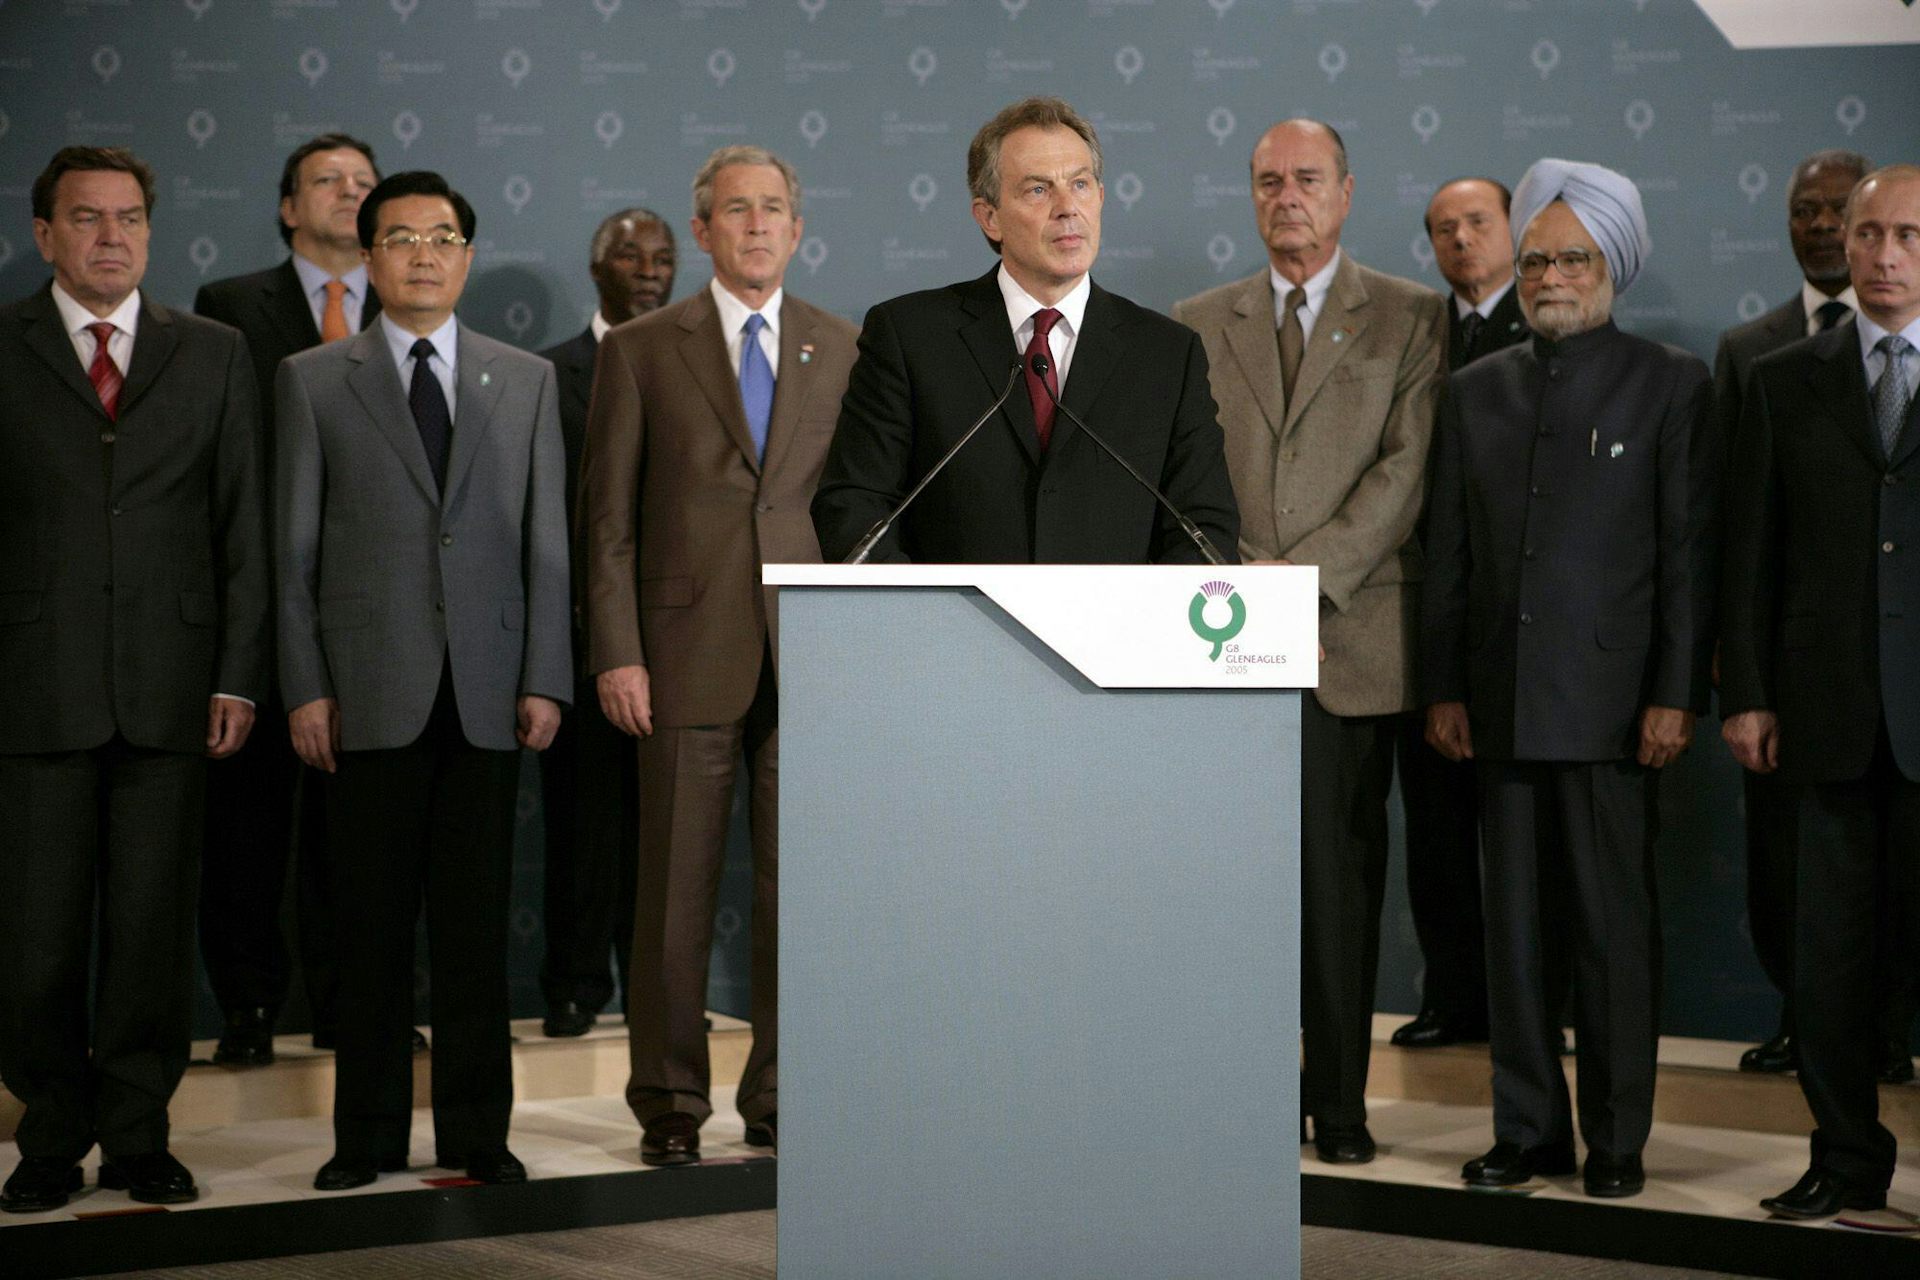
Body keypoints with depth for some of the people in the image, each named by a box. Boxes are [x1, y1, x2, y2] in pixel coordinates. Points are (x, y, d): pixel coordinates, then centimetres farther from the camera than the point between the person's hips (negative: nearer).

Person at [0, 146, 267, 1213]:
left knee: (154, 922, 4)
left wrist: (238, 675, 0)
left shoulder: (215, 356, 11)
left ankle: (139, 1135, 15)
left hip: (171, 684, 1)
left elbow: (244, 525, 8)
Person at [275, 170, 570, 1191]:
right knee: (372, 923, 3)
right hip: (370, 691, -1)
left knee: (476, 923, 4)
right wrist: (304, 687, -4)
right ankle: (368, 1135, 12)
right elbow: (294, 550, 4)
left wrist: (545, 679, 0)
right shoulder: (313, 382, 7)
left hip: (488, 694, 1)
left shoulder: (526, 380, 12)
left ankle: (476, 1133, 12)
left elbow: (546, 541, 8)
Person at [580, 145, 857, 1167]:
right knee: (677, 891, 2)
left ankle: (779, 1097, 15)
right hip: (691, 653, -1)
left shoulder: (846, 350, 10)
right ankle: (670, 1104, 12)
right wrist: (615, 653, -6)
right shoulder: (641, 350, 5)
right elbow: (608, 516, 3)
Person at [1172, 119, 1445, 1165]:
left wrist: (1304, 573, -12)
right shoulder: (1197, 325, 15)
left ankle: (1339, 1104, 10)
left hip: (1351, 641, -2)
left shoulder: (1411, 319, 7)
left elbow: (1407, 469, -3)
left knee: (1339, 882, 1)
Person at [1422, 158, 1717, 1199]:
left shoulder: (1670, 384, 2)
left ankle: (1616, 1138, 9)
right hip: (1503, 703, 4)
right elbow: (1447, 555, 12)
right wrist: (1443, 687, 6)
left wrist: (1675, 697, -9)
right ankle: (1528, 1126, 15)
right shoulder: (1477, 391, 13)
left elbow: (1688, 553, -2)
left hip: (1611, 703, -4)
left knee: (1615, 925, 0)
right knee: (1513, 921, 7)